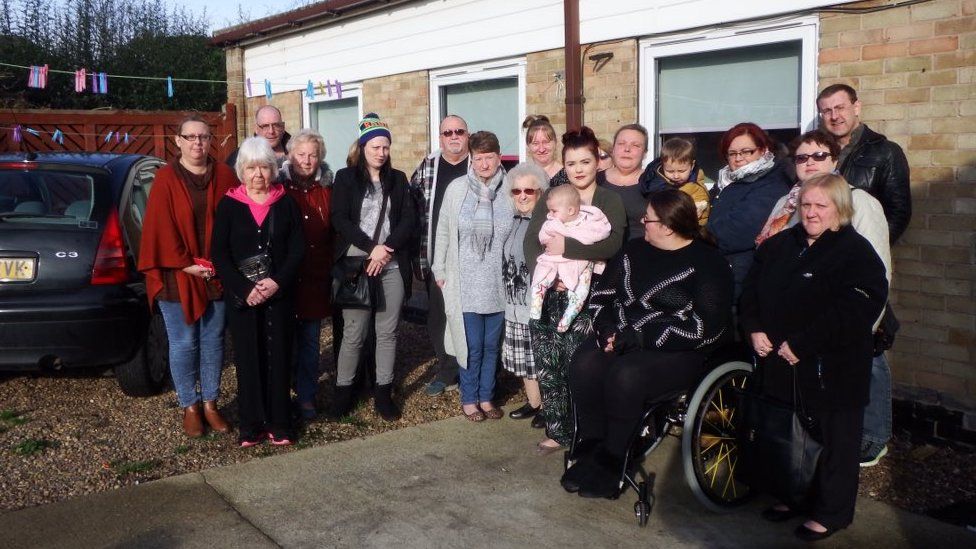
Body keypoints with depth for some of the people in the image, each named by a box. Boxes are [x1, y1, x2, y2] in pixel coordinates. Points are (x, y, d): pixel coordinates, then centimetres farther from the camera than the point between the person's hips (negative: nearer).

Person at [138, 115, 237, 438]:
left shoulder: (224, 176, 4)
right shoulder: (166, 179, -4)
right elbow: (161, 228, -8)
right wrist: (186, 265, -12)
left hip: (217, 275, 3)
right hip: (177, 276, -3)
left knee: (213, 341, 10)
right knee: (184, 344, 4)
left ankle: (210, 403, 23)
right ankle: (190, 407, 18)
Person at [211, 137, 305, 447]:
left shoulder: (285, 203, 5)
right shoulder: (229, 205, 2)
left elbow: (297, 249, 0)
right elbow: (220, 254, -3)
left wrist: (278, 282, -14)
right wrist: (245, 289, -14)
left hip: (280, 295, 1)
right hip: (243, 298, 0)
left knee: (278, 357, 4)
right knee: (248, 358, 3)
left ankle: (279, 424, 14)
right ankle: (251, 426, 14)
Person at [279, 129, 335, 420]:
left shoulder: (326, 190, 7)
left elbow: (333, 232, 9)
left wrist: (332, 268, 3)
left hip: (316, 278, 3)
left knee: (310, 340, 10)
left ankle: (306, 396, 21)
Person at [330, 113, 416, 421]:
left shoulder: (398, 179, 13)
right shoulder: (346, 178, 5)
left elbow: (408, 220, 5)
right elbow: (340, 220, -5)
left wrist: (386, 250, -9)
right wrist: (372, 248, -14)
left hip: (392, 265, 3)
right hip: (356, 263, -2)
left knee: (387, 331, 5)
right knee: (354, 332, -1)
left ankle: (383, 393, 13)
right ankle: (343, 390, 12)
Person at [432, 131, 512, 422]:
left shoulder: (509, 191, -3)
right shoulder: (457, 189, -3)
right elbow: (443, 231, 4)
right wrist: (439, 269, 4)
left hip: (498, 283, 1)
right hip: (466, 283, -1)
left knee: (492, 344, 12)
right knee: (472, 345, 4)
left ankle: (486, 397, 28)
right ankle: (469, 399, 22)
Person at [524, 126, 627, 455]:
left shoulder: (610, 200, 6)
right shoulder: (550, 197, 14)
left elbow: (612, 243, -11)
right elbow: (531, 240, 3)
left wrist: (567, 247, -18)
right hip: (547, 294, 3)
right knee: (548, 365, 2)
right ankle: (556, 431, 16)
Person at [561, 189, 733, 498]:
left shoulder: (707, 264, -6)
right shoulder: (634, 251, 14)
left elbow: (706, 328, -16)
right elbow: (601, 295, 16)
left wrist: (640, 337, -19)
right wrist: (607, 330, -6)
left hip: (680, 353, -5)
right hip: (621, 339, 6)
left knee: (626, 376, -33)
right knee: (585, 365, -25)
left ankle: (609, 467, -16)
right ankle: (590, 454, -15)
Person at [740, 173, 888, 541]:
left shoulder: (856, 253, -11)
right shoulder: (780, 245, 11)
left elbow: (852, 313, -21)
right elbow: (751, 289, 15)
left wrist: (801, 345, -22)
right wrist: (754, 329, -2)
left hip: (830, 369, -6)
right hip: (781, 364, 6)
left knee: (834, 440, 6)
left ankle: (830, 512, 20)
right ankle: (795, 496, 35)